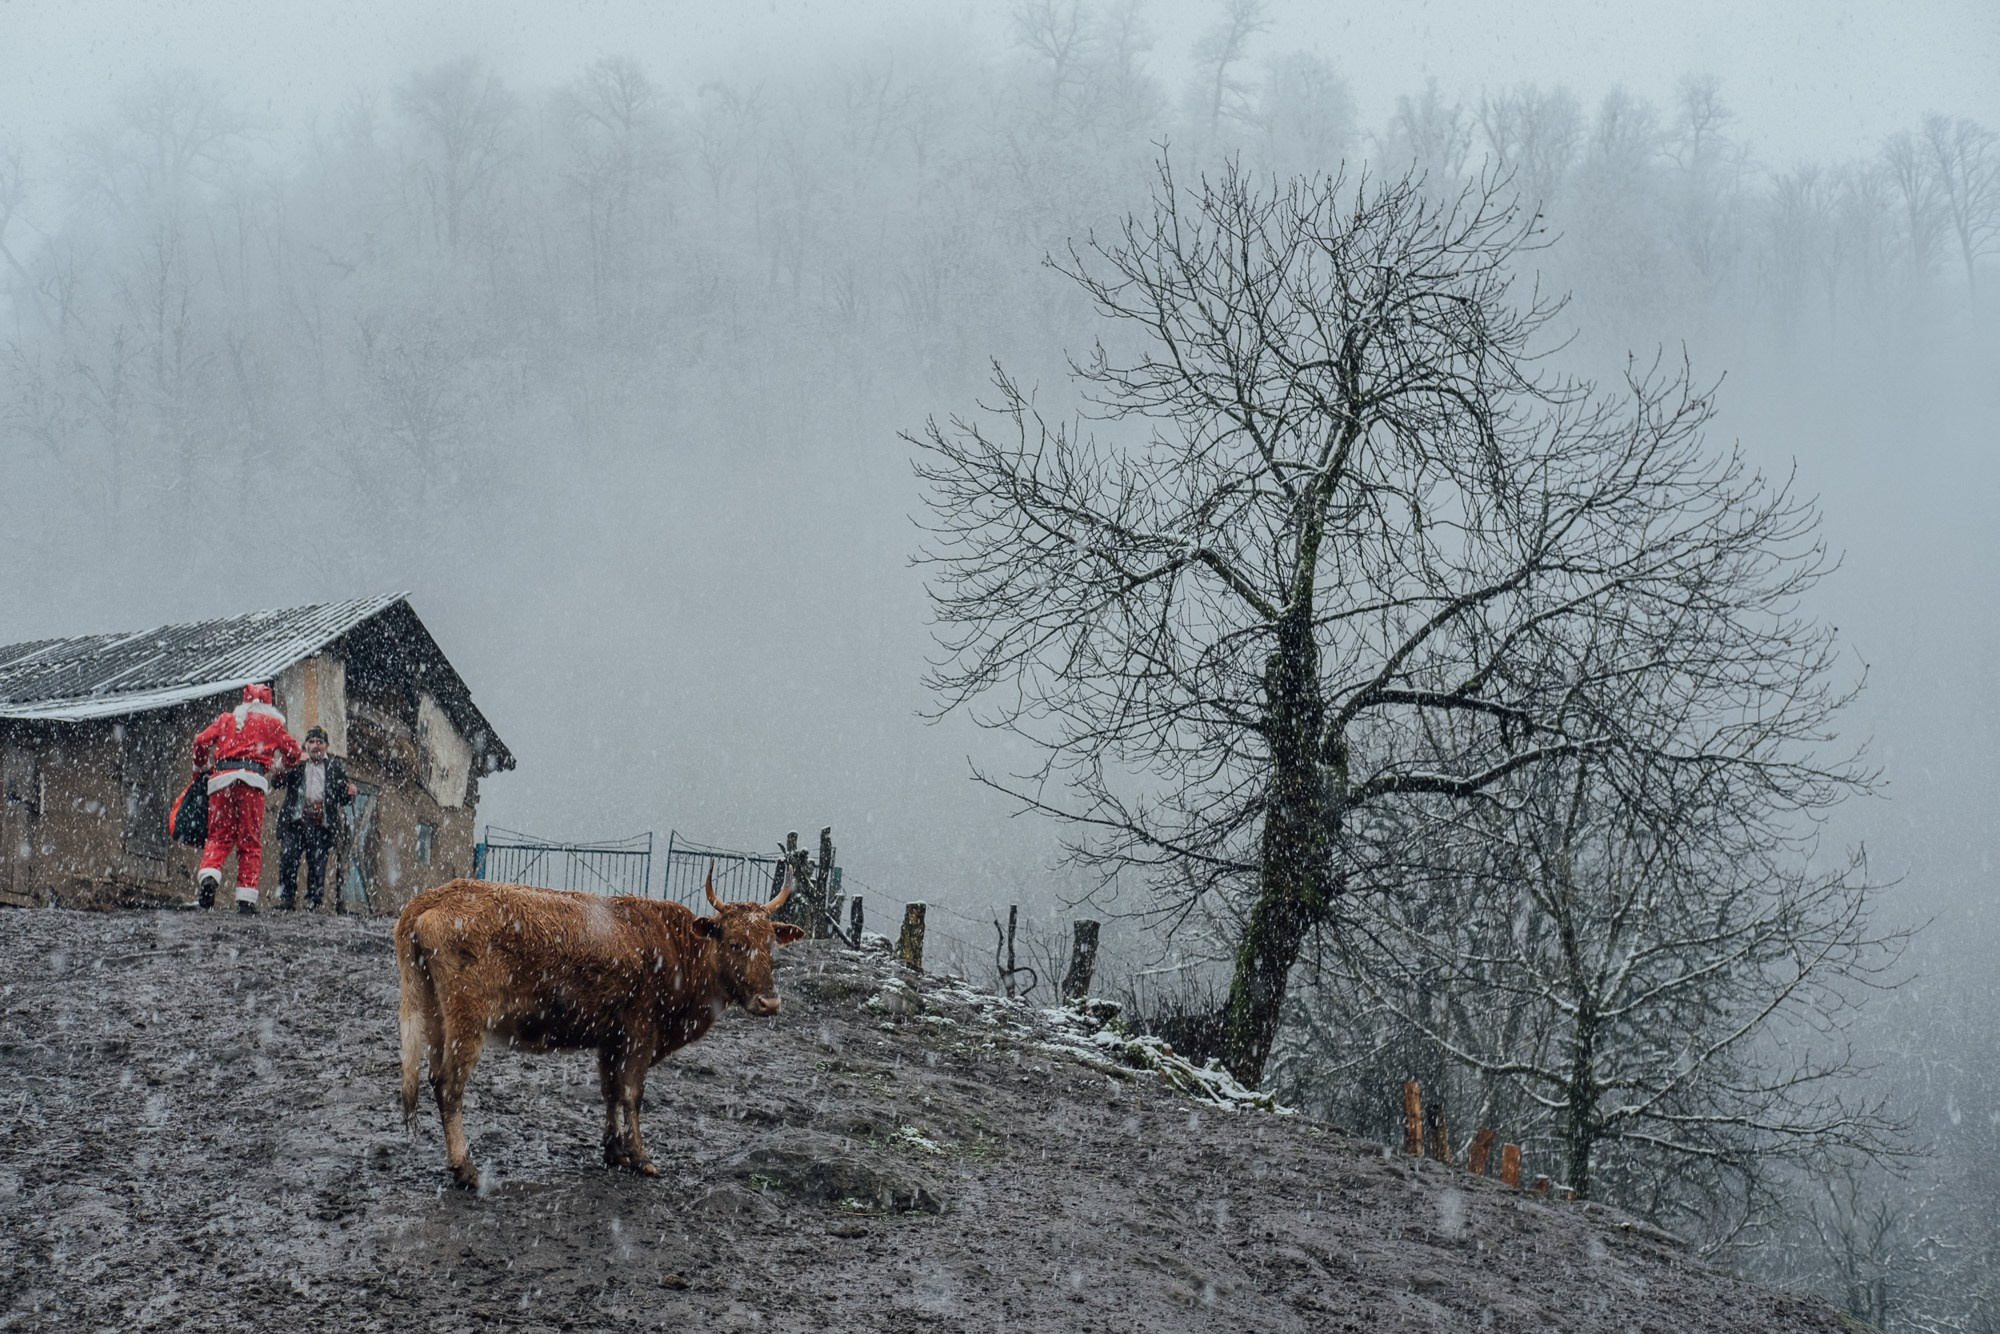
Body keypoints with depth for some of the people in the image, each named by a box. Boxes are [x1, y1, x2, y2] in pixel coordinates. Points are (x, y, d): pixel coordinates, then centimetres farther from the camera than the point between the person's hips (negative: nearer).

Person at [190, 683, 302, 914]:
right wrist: (281, 767, 38)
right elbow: (292, 750, 18)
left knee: (219, 836, 5)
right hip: (252, 780, -2)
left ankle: (208, 875, -23)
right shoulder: (271, 722, 18)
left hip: (221, 779, 2)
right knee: (250, 841, 0)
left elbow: (202, 741, 13)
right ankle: (246, 898, -7)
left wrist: (200, 768, 30)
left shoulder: (226, 719, 22)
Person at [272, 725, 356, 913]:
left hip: (321, 826, 0)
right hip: (295, 822, 0)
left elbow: (344, 800, 14)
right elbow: (276, 783, 2)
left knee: (317, 866, -4)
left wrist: (349, 794, -10)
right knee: (288, 859, -11)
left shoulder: (336, 768, 15)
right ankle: (285, 900, -5)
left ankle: (313, 904, 2)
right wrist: (290, 765, -13)